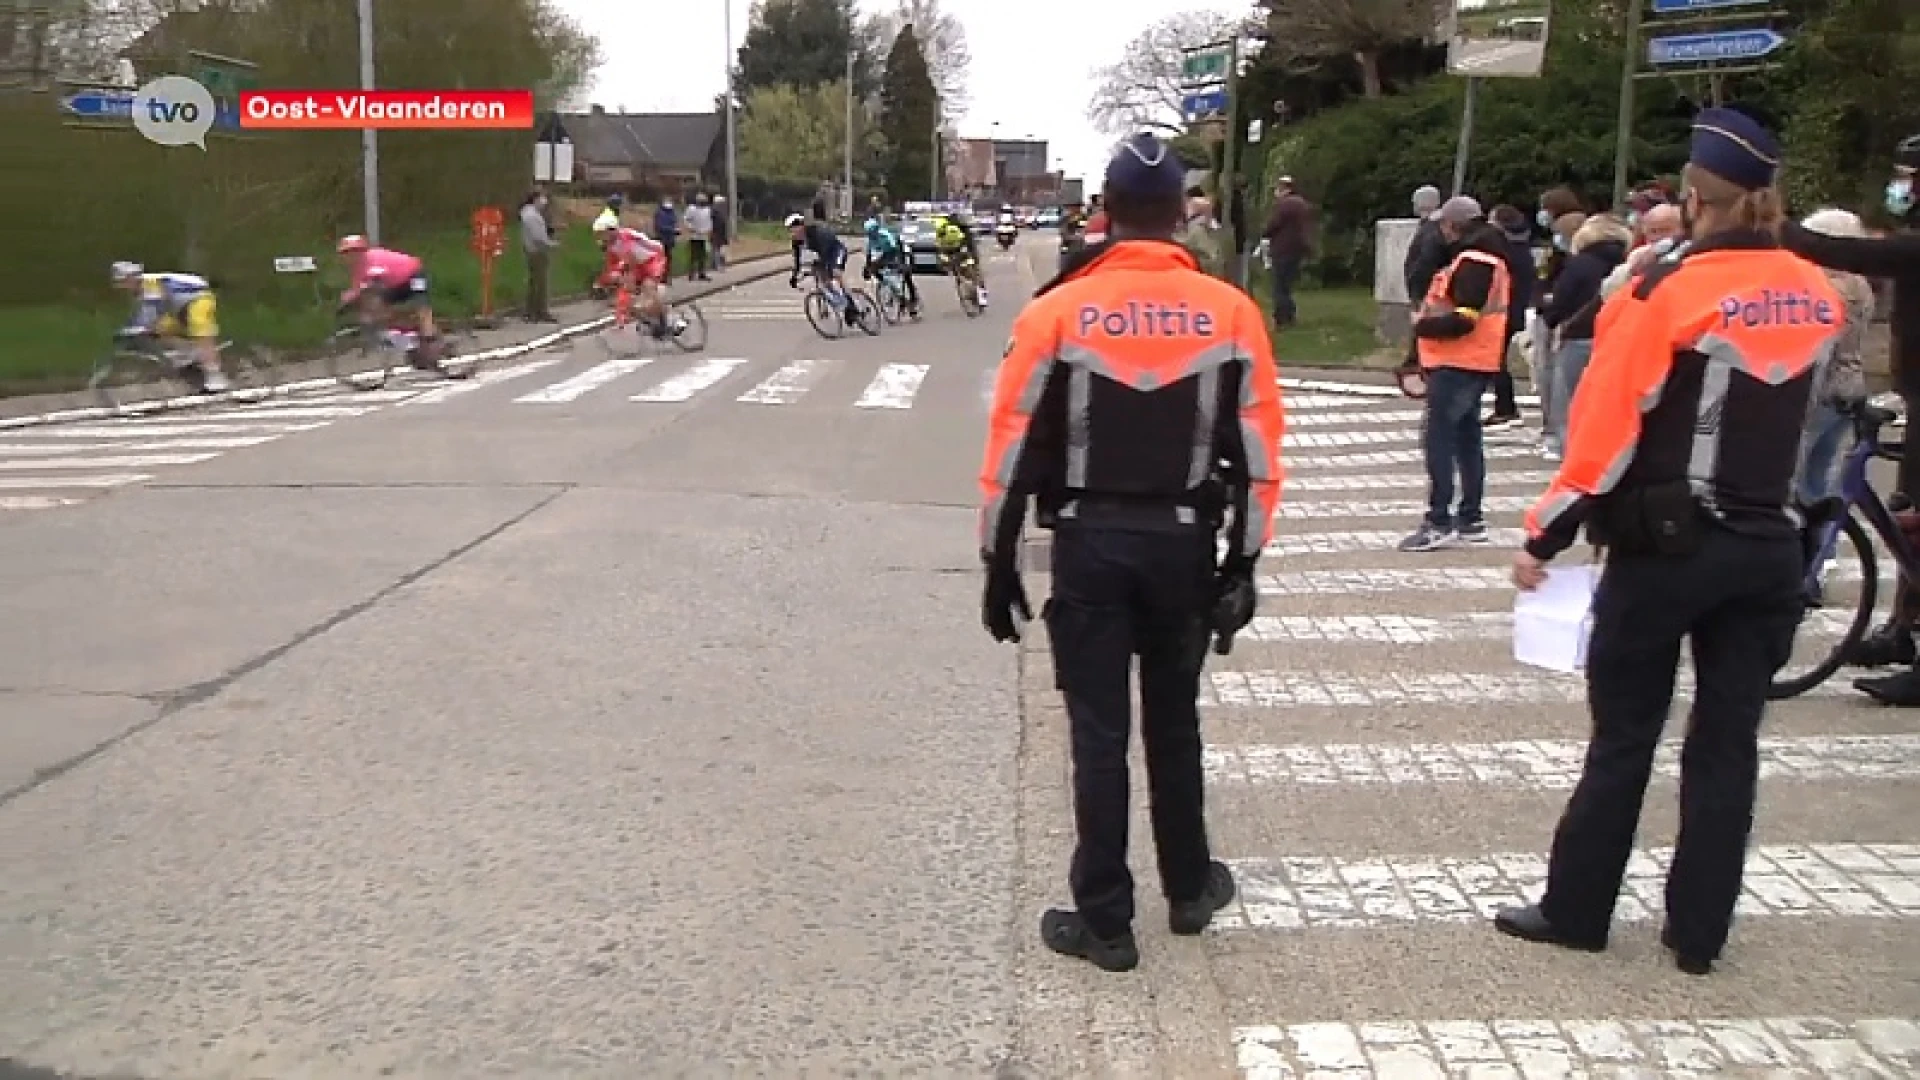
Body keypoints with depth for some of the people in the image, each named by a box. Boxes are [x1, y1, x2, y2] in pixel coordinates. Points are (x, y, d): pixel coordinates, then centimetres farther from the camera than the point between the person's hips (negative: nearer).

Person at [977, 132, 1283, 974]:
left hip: (1089, 541, -2)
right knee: (1174, 721, 19)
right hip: (1184, 542, 2)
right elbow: (1257, 451, -1)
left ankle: (1104, 921, 12)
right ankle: (1190, 888, 33)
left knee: (1099, 732, 5)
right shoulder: (1230, 312, -2)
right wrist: (1242, 560, 7)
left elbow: (1014, 447, -6)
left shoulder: (1057, 312, -7)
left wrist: (999, 561, 2)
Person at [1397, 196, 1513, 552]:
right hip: (1475, 363, 11)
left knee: (1439, 438, -9)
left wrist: (1423, 327, -11)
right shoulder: (1484, 257, 17)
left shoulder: (1473, 260, -16)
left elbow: (1462, 319, -23)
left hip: (1458, 364, -11)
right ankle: (1470, 519, 22)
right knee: (1467, 438, 14)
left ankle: (1439, 522, -8)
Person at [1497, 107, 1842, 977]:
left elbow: (1607, 428, -15)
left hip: (1666, 545, -4)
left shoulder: (1669, 294, -14)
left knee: (1625, 735, 6)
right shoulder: (1816, 298, 3)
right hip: (1770, 547, 5)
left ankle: (1575, 911, 15)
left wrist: (1545, 538, -9)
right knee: (1727, 741, 9)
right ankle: (1698, 931, 17)